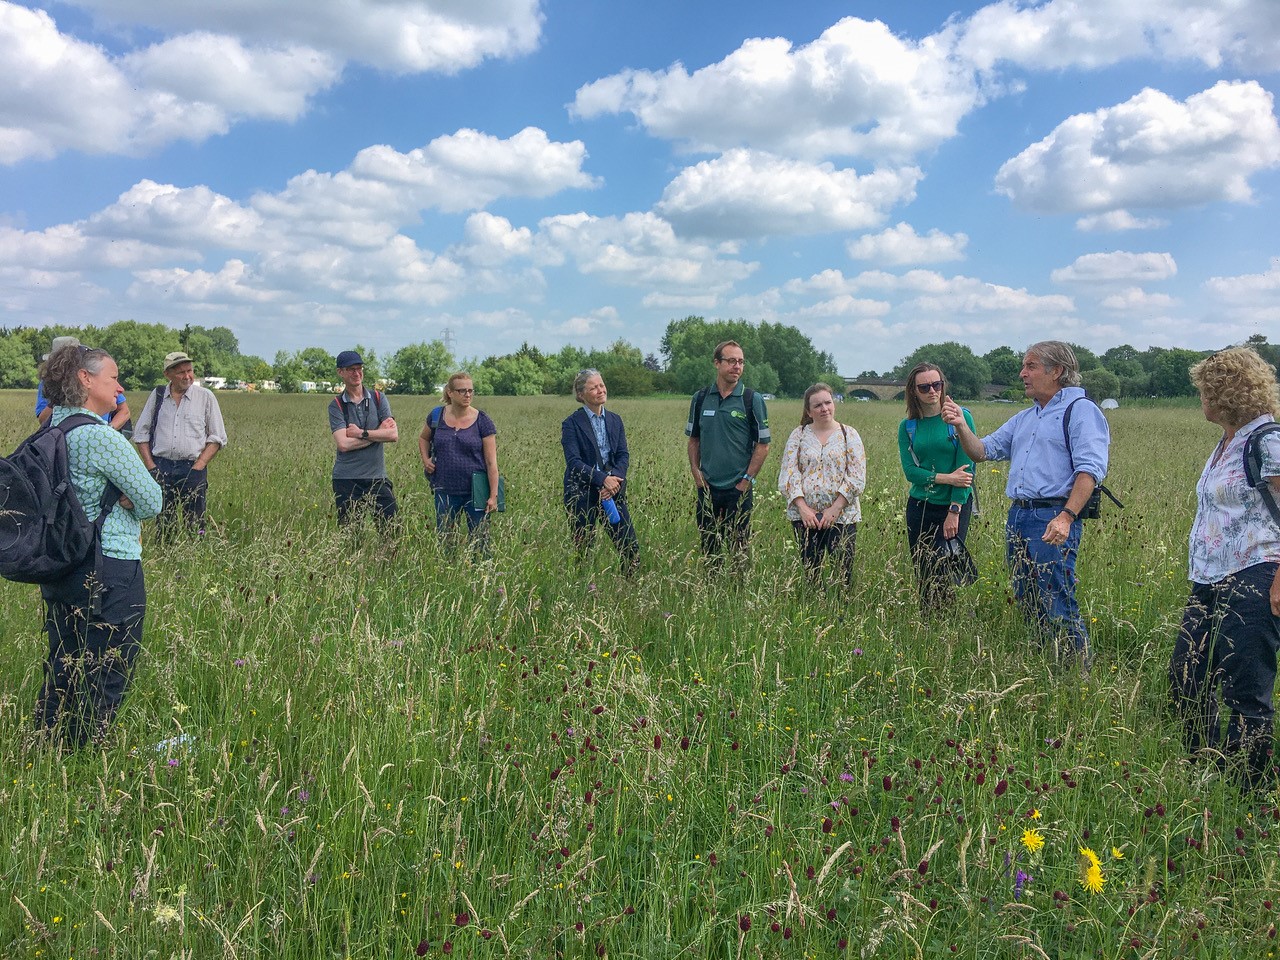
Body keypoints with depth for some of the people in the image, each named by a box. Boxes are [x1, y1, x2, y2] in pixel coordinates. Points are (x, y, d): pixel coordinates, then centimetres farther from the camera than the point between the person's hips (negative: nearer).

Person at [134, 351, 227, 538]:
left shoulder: (205, 397, 5)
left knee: (195, 526, -4)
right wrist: (150, 466, 2)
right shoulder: (157, 395, 11)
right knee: (162, 525, 4)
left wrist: (198, 467, -6)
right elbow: (141, 433, 14)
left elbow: (217, 438, 5)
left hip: (192, 468, -2)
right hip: (161, 468, 2)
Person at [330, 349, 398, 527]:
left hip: (377, 477, 1)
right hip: (346, 479, -1)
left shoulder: (378, 398, 6)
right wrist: (377, 433, -9)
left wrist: (362, 433, -11)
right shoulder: (337, 405, 0)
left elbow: (393, 434, -6)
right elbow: (343, 444, -14)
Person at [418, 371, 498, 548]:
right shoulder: (437, 416, 2)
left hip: (475, 492, -2)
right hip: (445, 491, 2)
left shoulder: (482, 421, -5)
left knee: (479, 540, 3)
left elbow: (491, 461, -5)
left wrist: (494, 495, -9)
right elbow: (423, 438, 23)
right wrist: (425, 459, 4)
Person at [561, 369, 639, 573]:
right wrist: (603, 479, -21)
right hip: (582, 493, -4)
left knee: (630, 544, -1)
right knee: (583, 547, 2)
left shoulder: (615, 420, 11)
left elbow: (624, 455, 5)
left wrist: (615, 479, -14)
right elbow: (573, 461, -13)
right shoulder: (572, 423, -4)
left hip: (612, 490, 4)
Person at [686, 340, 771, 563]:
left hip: (738, 489, -3)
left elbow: (763, 445, -2)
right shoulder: (701, 398, 6)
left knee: (738, 549, 1)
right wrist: (696, 472, 1)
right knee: (708, 548, 9)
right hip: (707, 488, 3)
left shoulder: (752, 400, -3)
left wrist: (747, 480, -8)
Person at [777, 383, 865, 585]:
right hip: (804, 517, 2)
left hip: (841, 516, -1)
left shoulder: (849, 435, 4)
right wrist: (803, 508, -10)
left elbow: (857, 478, -3)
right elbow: (788, 474, 1)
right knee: (809, 572, 4)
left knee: (843, 572, -7)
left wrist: (834, 509, -11)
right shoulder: (798, 435, 8)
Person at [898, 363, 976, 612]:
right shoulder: (908, 426, 5)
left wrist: (954, 510, -13)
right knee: (923, 574, 7)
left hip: (955, 505, -3)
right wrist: (946, 478, -17)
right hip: (919, 506, 4)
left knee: (943, 572, -8)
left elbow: (966, 466, -9)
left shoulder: (961, 417, -5)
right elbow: (910, 470, -4)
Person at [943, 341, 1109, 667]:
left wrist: (1066, 517, -26)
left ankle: (1081, 673, 1)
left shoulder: (1080, 410, -4)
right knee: (1028, 606, 13)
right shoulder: (1023, 419, 22)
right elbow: (982, 451, 21)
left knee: (1057, 608, -9)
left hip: (1052, 519, -8)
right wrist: (962, 426, 1)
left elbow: (1090, 468, -15)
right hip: (1017, 517, 8)